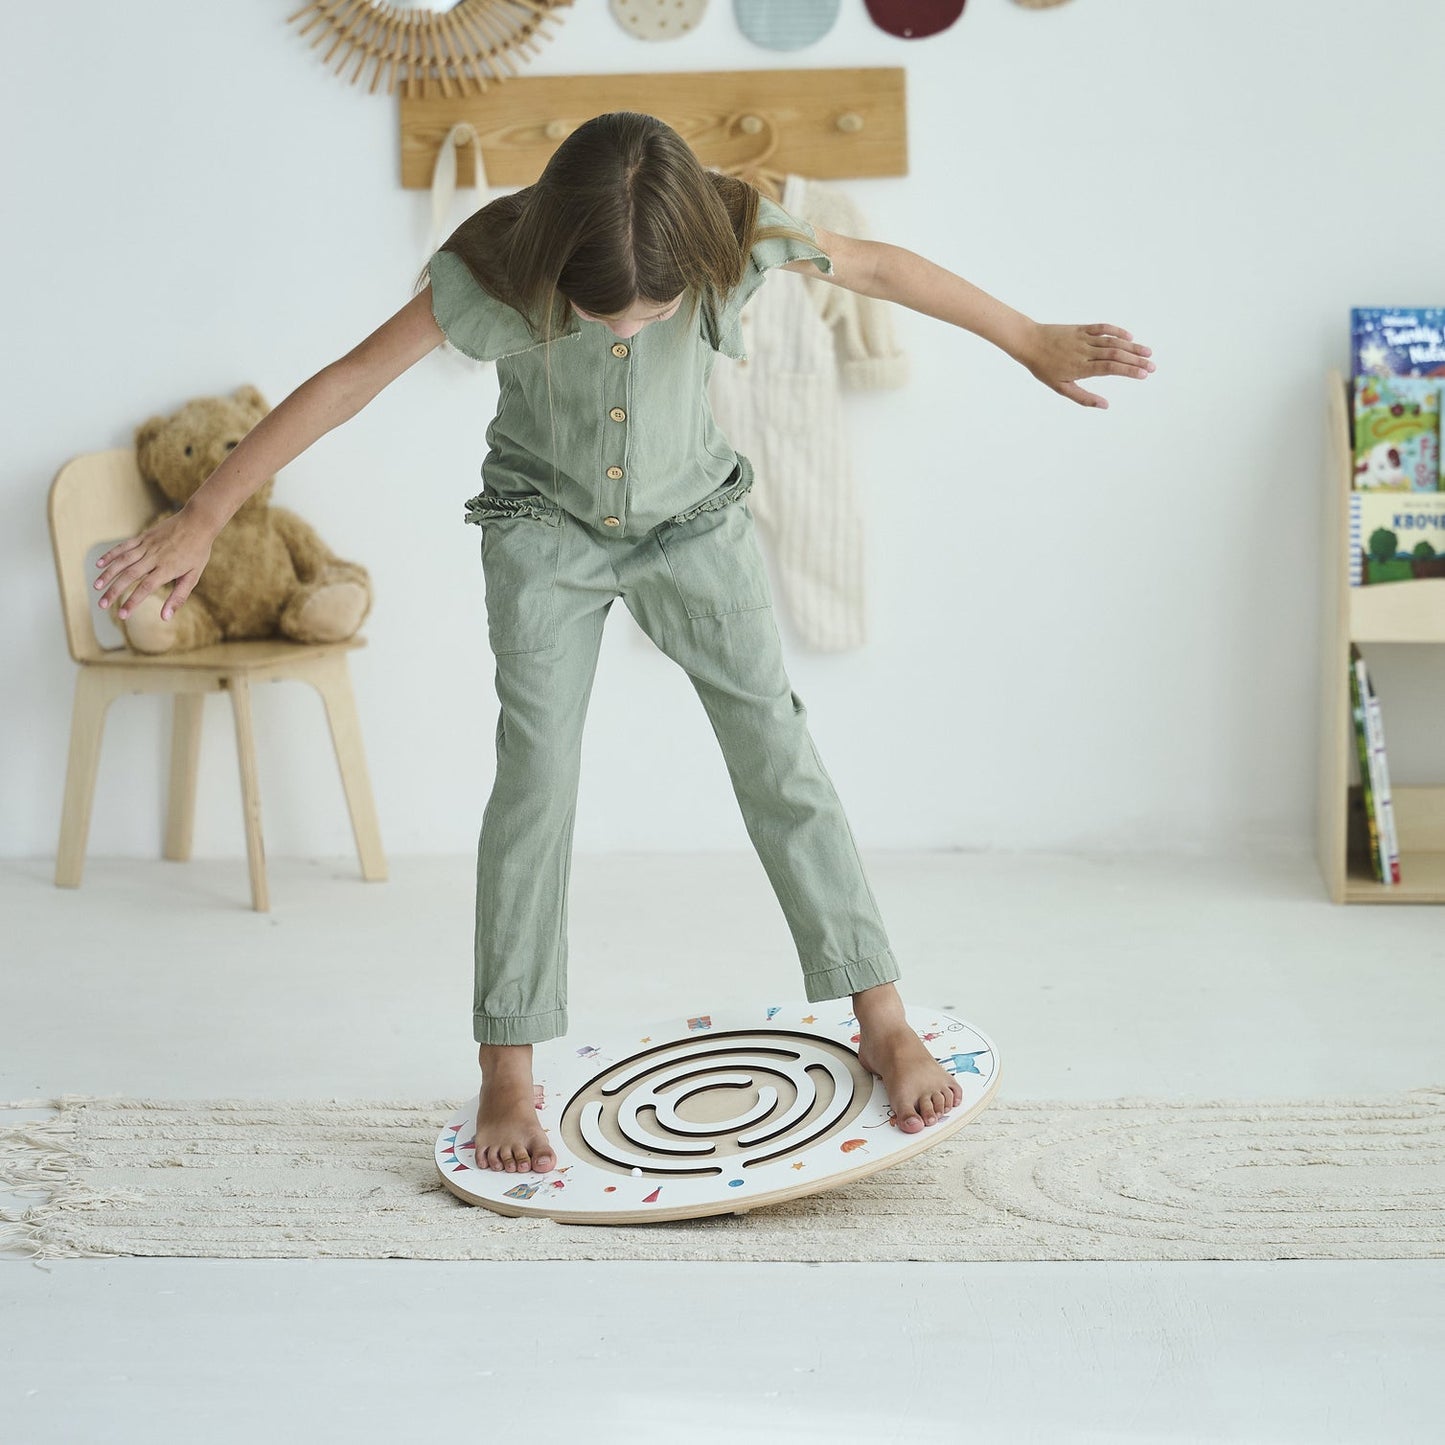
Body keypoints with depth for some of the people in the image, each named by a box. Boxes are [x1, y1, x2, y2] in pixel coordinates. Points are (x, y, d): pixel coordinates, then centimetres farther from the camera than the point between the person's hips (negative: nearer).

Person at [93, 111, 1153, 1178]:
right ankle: (507, 1074, 2)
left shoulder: (733, 242, -25)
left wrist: (1033, 341, -6)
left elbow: (879, 266, -12)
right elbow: (347, 382, -25)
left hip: (695, 521, 1)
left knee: (778, 751, -4)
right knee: (536, 772, -6)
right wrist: (201, 521, -26)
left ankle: (885, 1022, 4)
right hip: (546, 535, -1)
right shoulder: (492, 273, -28)